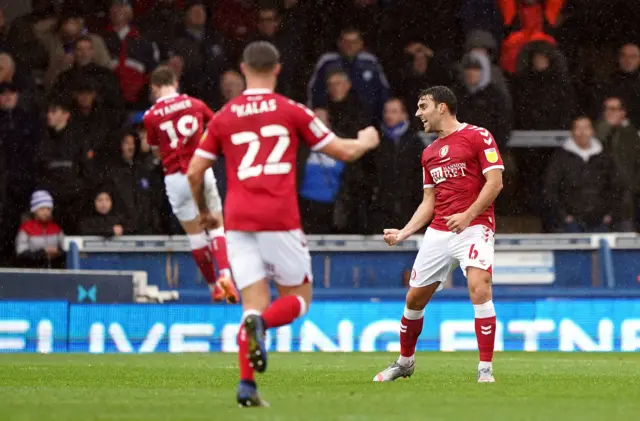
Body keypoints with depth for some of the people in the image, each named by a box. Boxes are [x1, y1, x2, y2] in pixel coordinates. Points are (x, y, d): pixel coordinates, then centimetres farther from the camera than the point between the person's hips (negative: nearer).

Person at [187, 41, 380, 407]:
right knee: (299, 297, 12)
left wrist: (204, 211, 28)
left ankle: (247, 385, -10)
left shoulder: (223, 117, 10)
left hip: (238, 222, 3)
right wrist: (367, 141, 31)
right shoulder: (292, 111, 4)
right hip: (279, 221, -3)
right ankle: (261, 323, -22)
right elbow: (344, 152, 9)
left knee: (255, 304, 7)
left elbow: (195, 172, 10)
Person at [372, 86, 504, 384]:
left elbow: (495, 182, -10)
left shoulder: (478, 136, -3)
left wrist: (467, 215, -19)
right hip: (438, 232, 7)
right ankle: (405, 361, 30)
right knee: (415, 298, 8)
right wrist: (404, 233, 8)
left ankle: (485, 368, -17)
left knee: (479, 289, -25)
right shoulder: (429, 153, 18)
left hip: (474, 227, -7)